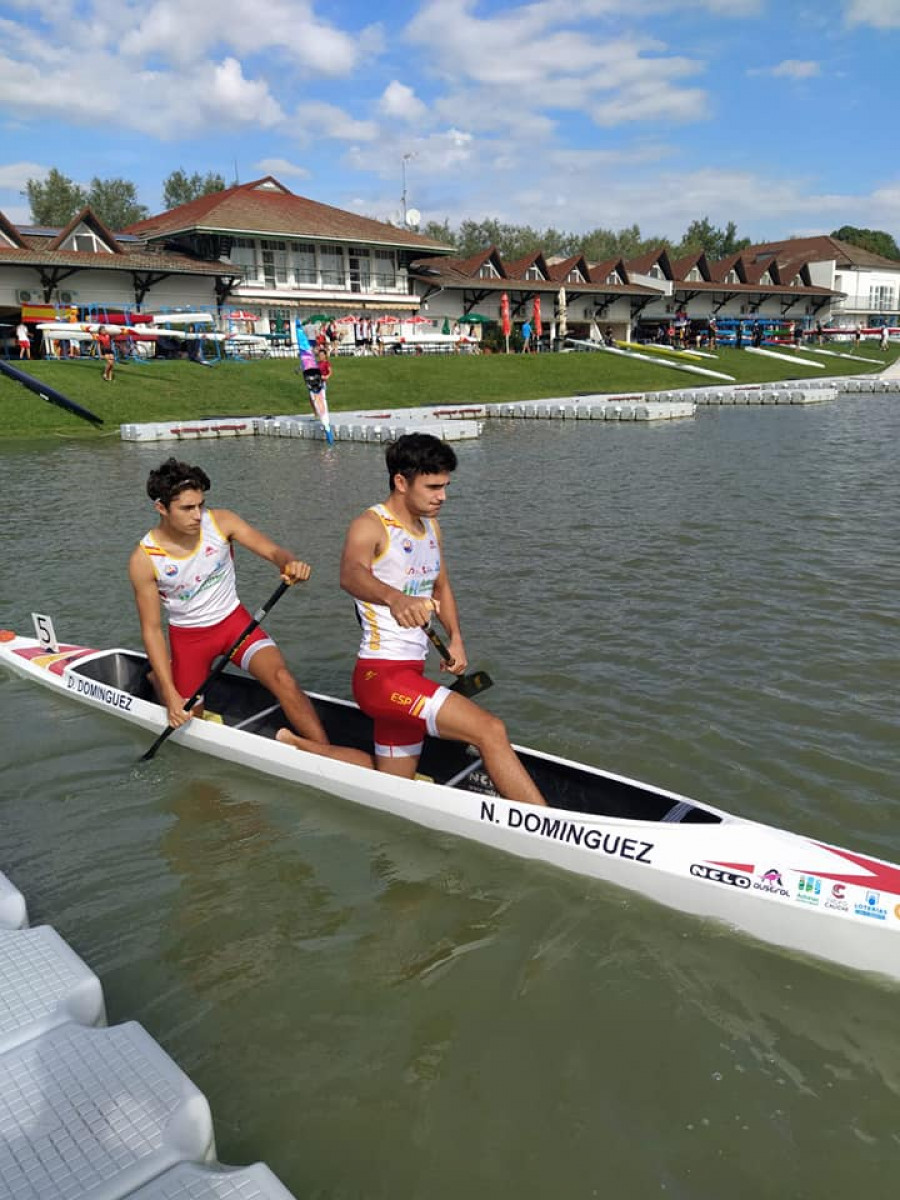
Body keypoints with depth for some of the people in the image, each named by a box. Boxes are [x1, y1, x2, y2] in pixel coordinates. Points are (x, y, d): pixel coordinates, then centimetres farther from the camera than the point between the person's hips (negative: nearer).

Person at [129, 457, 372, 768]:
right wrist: (171, 695, -20)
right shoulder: (144, 559, -19)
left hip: (234, 620, 1)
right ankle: (157, 679, 39)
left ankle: (321, 747, -16)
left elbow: (272, 550, -19)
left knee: (281, 678, -25)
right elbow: (151, 629, -15)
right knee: (185, 722, 8)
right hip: (188, 636, 0)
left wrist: (290, 563, -45)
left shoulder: (220, 521, -15)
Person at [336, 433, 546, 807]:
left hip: (408, 676, 9)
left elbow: (441, 586, 24)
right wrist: (394, 598, -57)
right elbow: (351, 574, -35)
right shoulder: (370, 526, -13)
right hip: (381, 675, -9)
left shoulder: (431, 527, 12)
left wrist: (455, 639, 6)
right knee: (490, 730, -21)